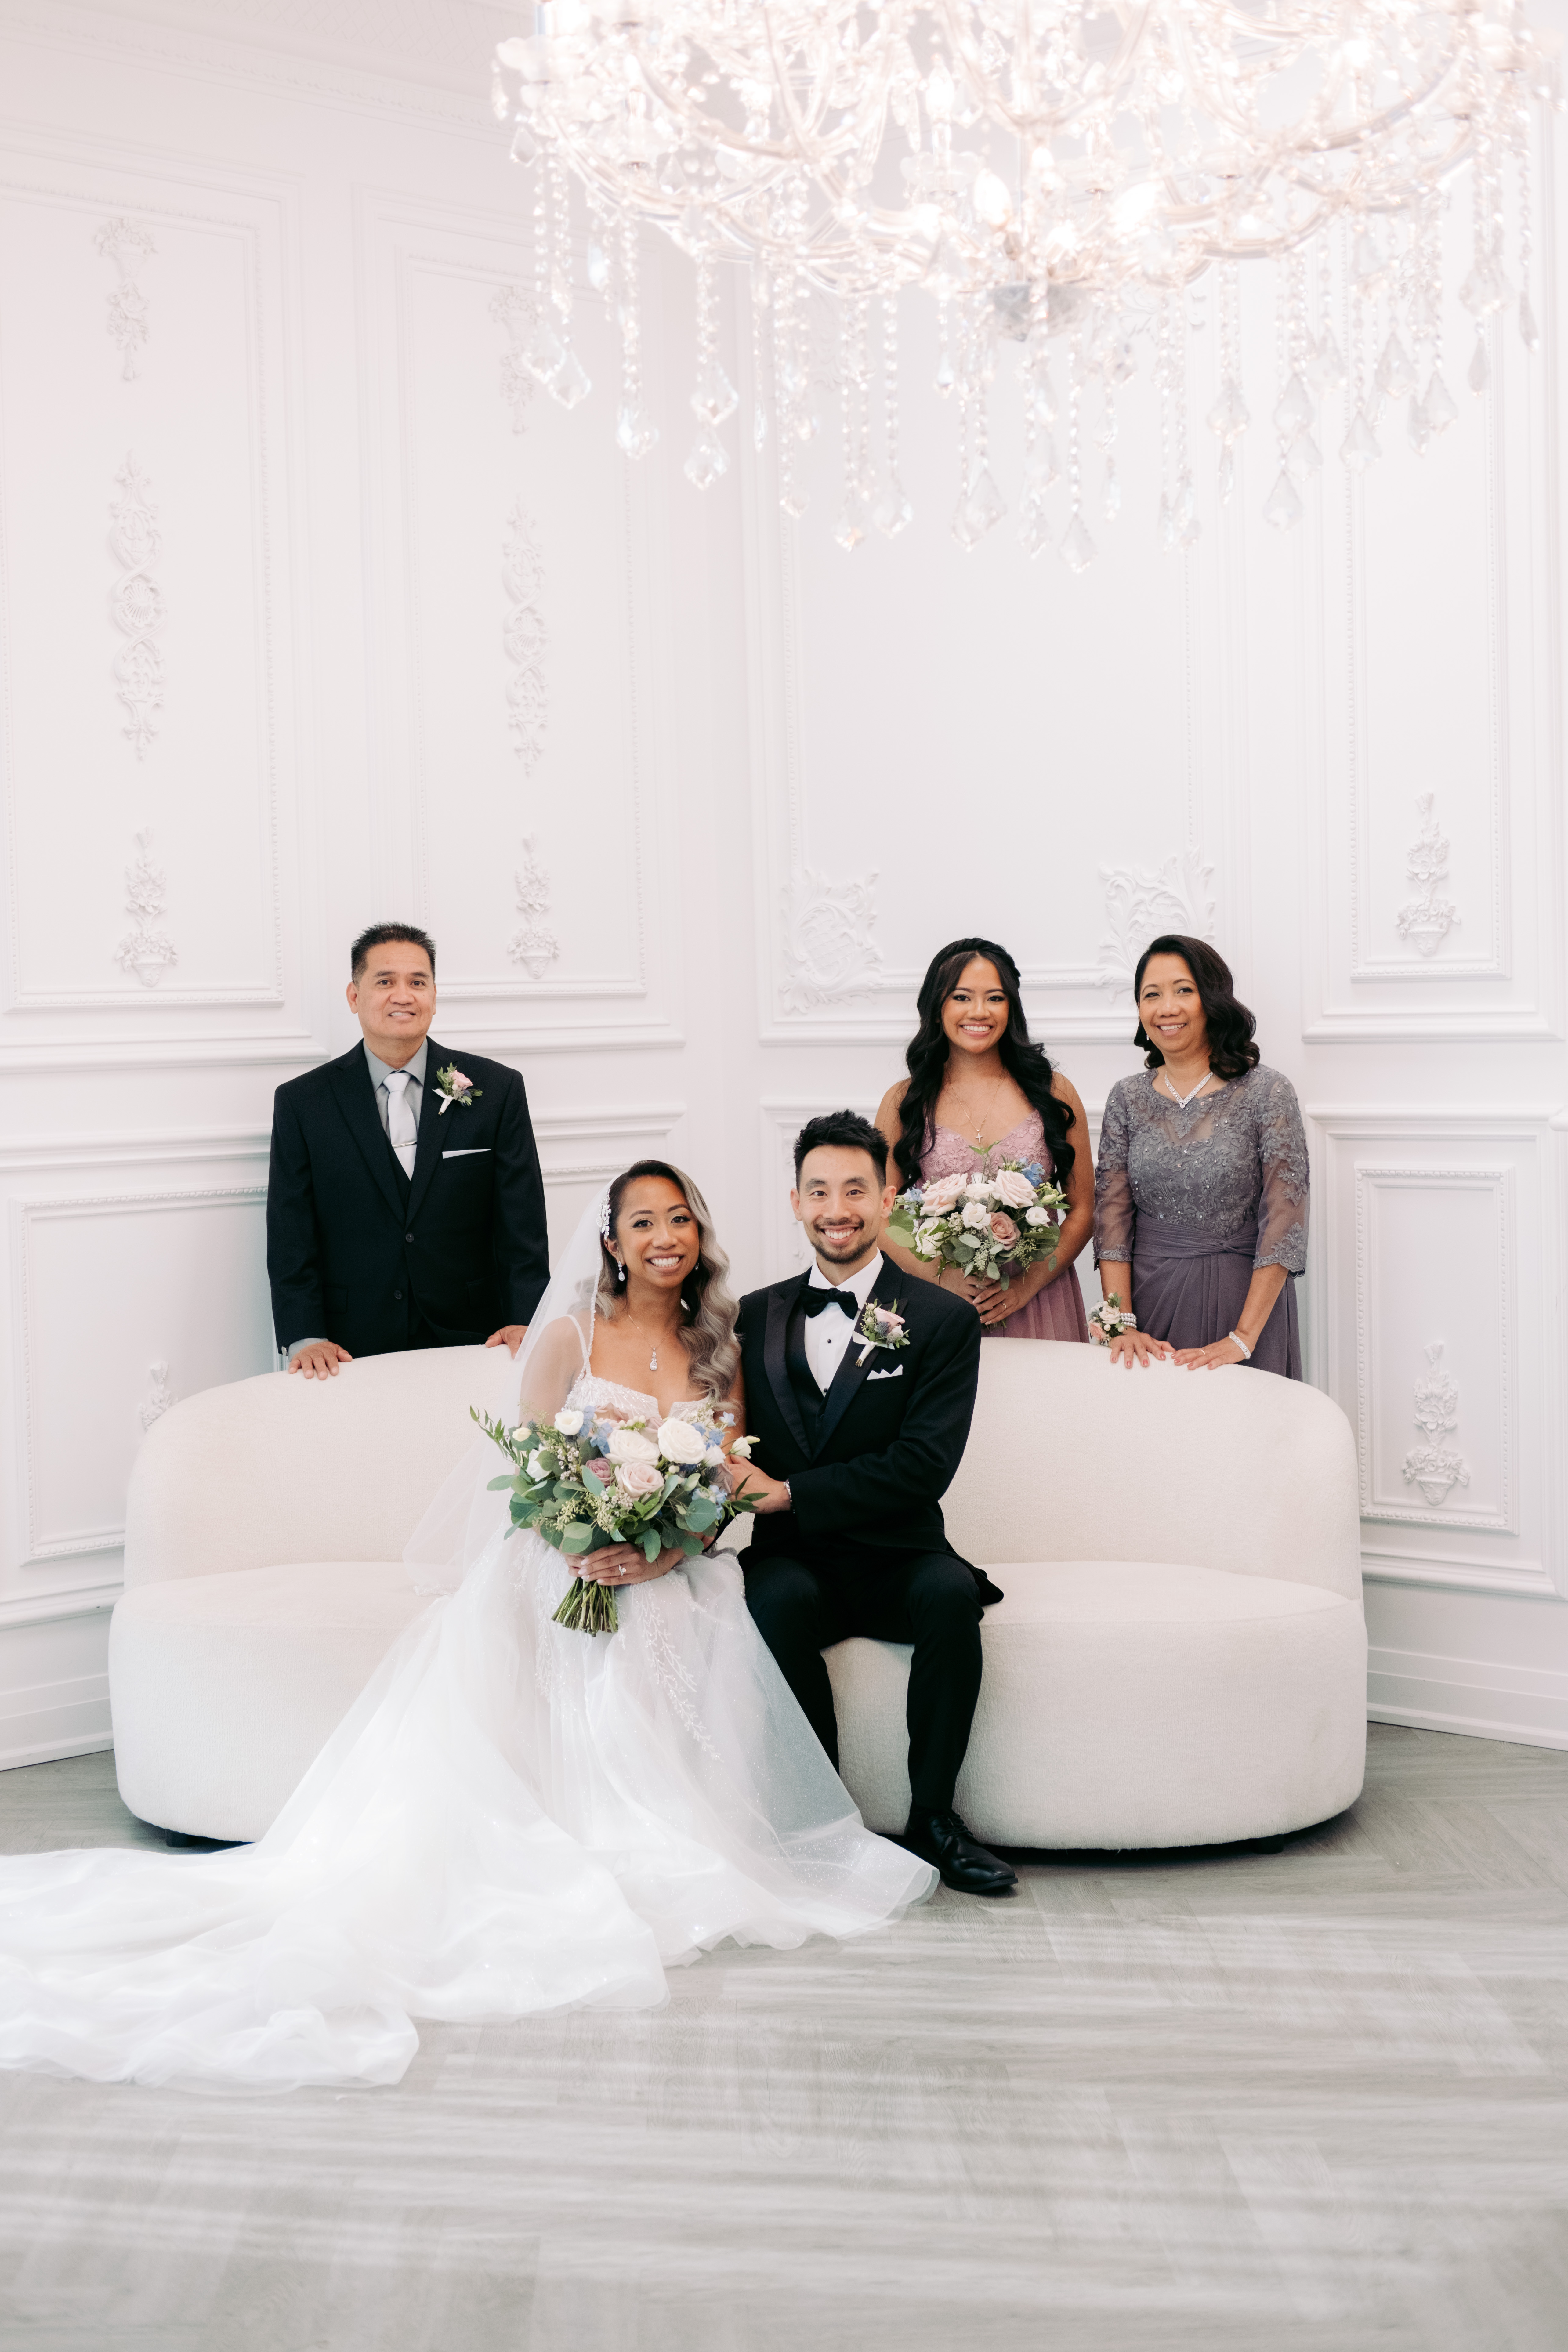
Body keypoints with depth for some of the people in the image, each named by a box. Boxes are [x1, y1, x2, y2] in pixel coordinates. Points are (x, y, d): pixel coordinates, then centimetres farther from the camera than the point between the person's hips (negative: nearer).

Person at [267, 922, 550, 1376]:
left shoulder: (497, 1090, 7)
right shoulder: (302, 1104, 6)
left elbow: (522, 1225, 5)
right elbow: (291, 1239, 4)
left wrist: (523, 1322, -9)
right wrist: (305, 1338, -10)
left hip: (469, 1344, 0)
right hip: (353, 1352, 0)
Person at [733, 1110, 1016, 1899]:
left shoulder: (943, 1321, 1)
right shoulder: (754, 1317, 12)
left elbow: (923, 1466, -10)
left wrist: (789, 1494, -16)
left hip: (895, 1562, -1)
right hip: (794, 1563, 1)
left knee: (951, 1592, -33)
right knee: (777, 1601, -33)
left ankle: (932, 1815, -15)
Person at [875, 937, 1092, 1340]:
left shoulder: (1053, 1093, 4)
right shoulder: (904, 1102, 3)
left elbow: (1082, 1212, 4)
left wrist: (1027, 1284, -10)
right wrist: (942, 1276, -13)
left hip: (1038, 1307, 1)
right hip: (937, 1306, 0)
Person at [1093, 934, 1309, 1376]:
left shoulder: (1268, 1094, -6)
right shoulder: (1128, 1099, 5)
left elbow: (1283, 1225, -11)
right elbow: (1112, 1217, 1)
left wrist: (1242, 1338, -18)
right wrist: (1121, 1326, -11)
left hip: (1243, 1301, -3)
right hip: (1148, 1298, 3)